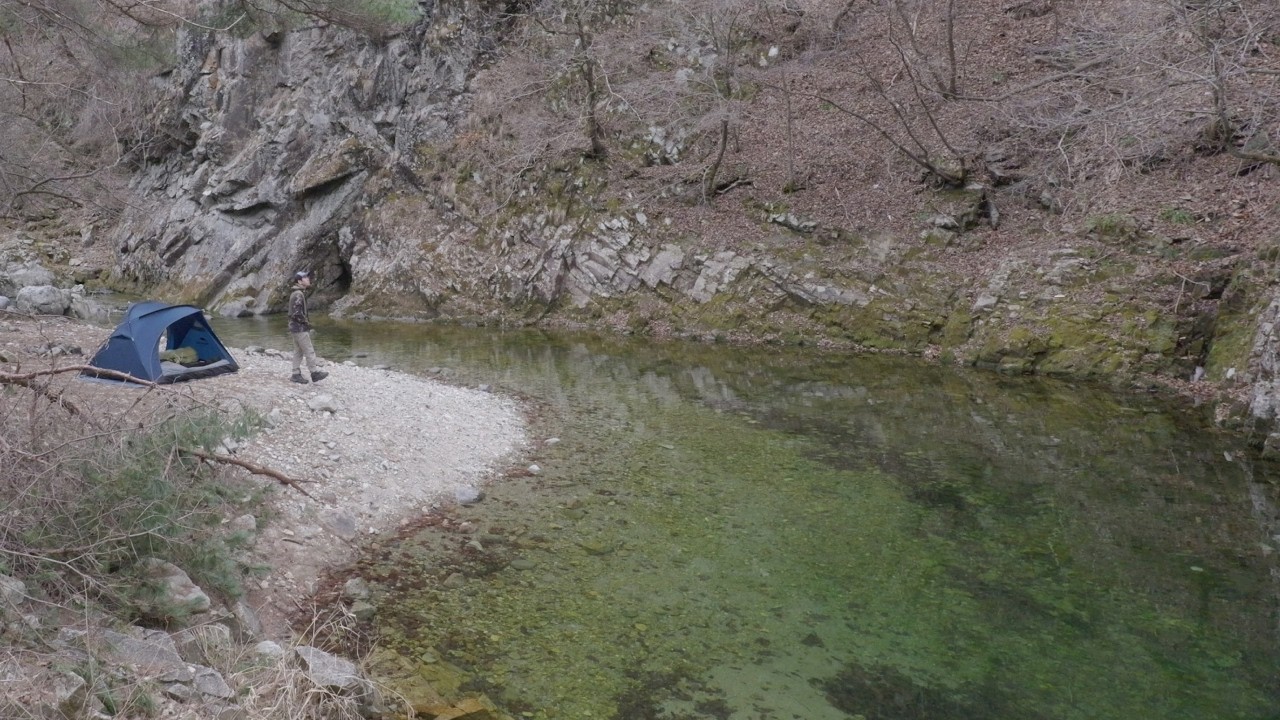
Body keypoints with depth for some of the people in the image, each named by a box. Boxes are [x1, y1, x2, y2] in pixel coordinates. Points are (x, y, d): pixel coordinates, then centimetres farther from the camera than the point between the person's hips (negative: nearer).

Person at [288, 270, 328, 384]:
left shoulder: (298, 293, 14)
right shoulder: (298, 294, -19)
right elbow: (297, 313, -25)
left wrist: (305, 321, 13)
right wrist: (306, 322, -12)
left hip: (296, 327, 10)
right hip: (300, 328, -10)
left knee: (298, 351, 13)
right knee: (309, 351, -4)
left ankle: (296, 374, 16)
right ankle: (314, 374, 2)